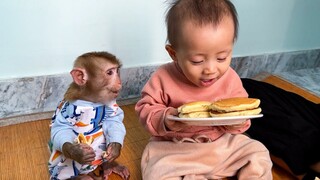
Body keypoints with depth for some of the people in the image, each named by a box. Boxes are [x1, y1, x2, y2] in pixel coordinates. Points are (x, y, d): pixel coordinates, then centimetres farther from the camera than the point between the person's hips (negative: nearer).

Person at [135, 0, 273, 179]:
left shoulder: (230, 79, -8)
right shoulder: (164, 78, -17)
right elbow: (145, 108, -7)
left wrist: (237, 121, -21)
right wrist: (164, 120, -27)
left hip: (222, 142, 3)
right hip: (174, 148, -2)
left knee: (259, 155, -4)